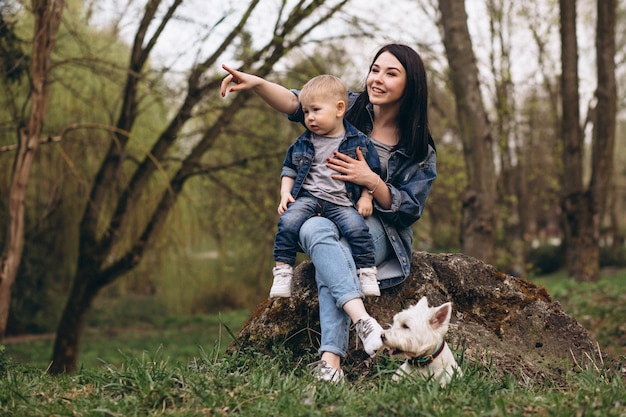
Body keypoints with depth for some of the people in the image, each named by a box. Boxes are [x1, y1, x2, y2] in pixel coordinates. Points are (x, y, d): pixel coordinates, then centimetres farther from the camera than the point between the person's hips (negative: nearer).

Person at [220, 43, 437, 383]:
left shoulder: (419, 149, 2)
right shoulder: (351, 109, 6)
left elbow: (409, 210, -1)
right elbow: (297, 104, -8)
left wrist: (372, 181, -19)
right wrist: (256, 83, -28)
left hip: (378, 230, -2)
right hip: (325, 215, 2)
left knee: (330, 259, -36)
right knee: (314, 229, -37)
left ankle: (330, 360, -48)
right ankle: (362, 319, -53)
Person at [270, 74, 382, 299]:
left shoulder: (359, 142, 3)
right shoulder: (302, 143, 11)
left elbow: (372, 173, 9)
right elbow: (289, 169, 19)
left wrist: (366, 198, -3)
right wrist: (285, 193, 5)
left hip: (342, 202, -2)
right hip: (308, 196, 2)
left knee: (357, 228, -28)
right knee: (288, 222, -25)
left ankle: (367, 273, -14)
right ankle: (282, 271, -18)